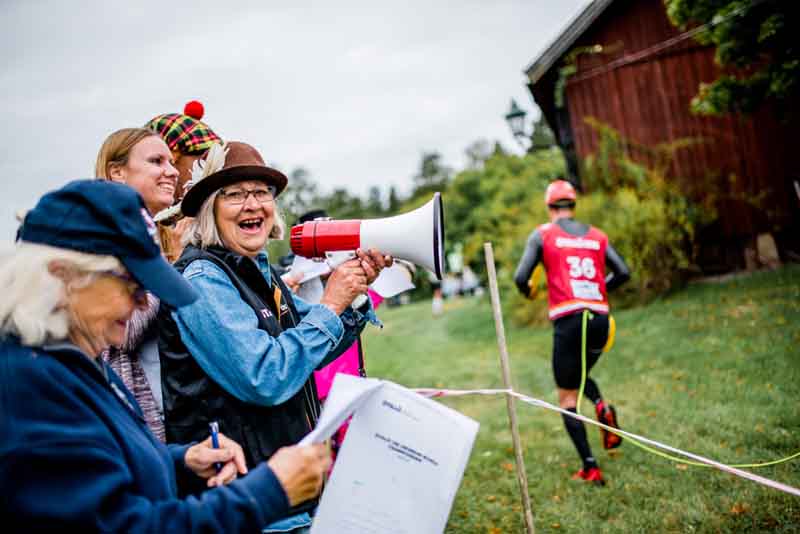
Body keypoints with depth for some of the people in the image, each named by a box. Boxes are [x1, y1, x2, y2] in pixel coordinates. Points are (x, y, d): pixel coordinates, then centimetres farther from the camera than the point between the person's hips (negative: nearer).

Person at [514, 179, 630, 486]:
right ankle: (602, 406, -2)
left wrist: (527, 291, 18)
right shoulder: (597, 235, 13)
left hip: (568, 320, -4)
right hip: (600, 319, 4)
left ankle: (590, 468, 1)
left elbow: (521, 278, -4)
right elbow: (623, 272, 9)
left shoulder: (542, 234, 4)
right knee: (580, 374, 29)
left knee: (567, 397, 6)